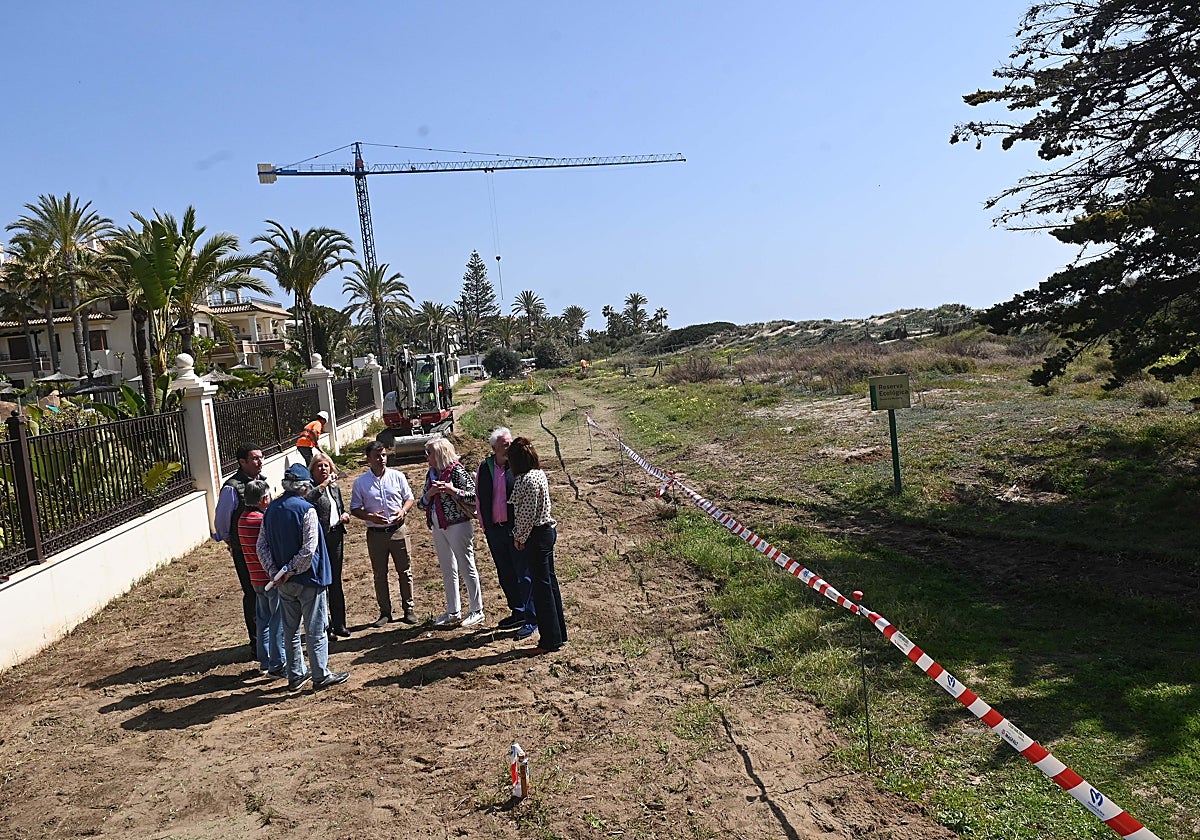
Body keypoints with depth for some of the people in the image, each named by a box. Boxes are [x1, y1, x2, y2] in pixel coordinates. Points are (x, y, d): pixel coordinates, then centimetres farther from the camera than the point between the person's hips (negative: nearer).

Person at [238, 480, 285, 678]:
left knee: (263, 620, 17)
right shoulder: (264, 520, -20)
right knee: (278, 622, 0)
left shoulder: (242, 520, 7)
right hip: (272, 578, -8)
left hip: (256, 579, 8)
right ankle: (277, 665, 6)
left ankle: (265, 662, 25)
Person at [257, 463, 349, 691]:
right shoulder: (306, 509, -16)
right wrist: (290, 571, -12)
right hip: (308, 579, -6)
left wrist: (274, 571, 0)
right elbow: (309, 549, -22)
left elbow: (262, 545, 4)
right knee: (315, 630, 4)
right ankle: (321, 675, 13)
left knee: (291, 630, 15)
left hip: (284, 583, 6)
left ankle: (295, 676, 25)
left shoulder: (271, 509, 3)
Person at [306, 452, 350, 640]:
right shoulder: (311, 488, -9)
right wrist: (323, 485, -37)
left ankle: (339, 624, 23)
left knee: (336, 582, 14)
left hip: (336, 537, 7)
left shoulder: (334, 488, 13)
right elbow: (306, 500, -33)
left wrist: (345, 515, 6)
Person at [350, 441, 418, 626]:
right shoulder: (360, 482, -1)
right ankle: (385, 612, 20)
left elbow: (409, 498, 9)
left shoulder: (398, 476, 1)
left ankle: (409, 609, 19)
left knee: (405, 571, 7)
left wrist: (403, 511, -12)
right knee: (379, 575, 8)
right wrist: (370, 516, -16)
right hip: (375, 533, 0)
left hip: (398, 530, 0)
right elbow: (355, 509, 2)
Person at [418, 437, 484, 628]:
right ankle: (453, 612, 24)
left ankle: (476, 610, 12)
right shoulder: (431, 474, 11)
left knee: (467, 569, 1)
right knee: (448, 571, 14)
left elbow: (474, 496, -17)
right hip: (438, 527, 8)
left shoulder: (457, 471, -11)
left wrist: (451, 490, -26)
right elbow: (422, 504, 11)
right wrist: (430, 493, -8)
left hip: (458, 525, -8)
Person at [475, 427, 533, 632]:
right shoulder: (484, 467, 5)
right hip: (494, 529, 5)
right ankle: (517, 611, 30)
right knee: (505, 575, 15)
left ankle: (531, 617, 9)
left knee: (524, 574, -1)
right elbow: (481, 497, 14)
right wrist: (485, 525, 13)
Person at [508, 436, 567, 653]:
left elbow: (527, 514, -20)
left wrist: (520, 538, -5)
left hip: (537, 535, -10)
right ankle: (558, 632, 25)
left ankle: (550, 639, 7)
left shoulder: (526, 480, -20)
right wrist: (522, 536, 16)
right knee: (549, 581, 15)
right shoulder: (539, 473, 9)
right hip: (548, 530, 10)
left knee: (542, 585, -2)